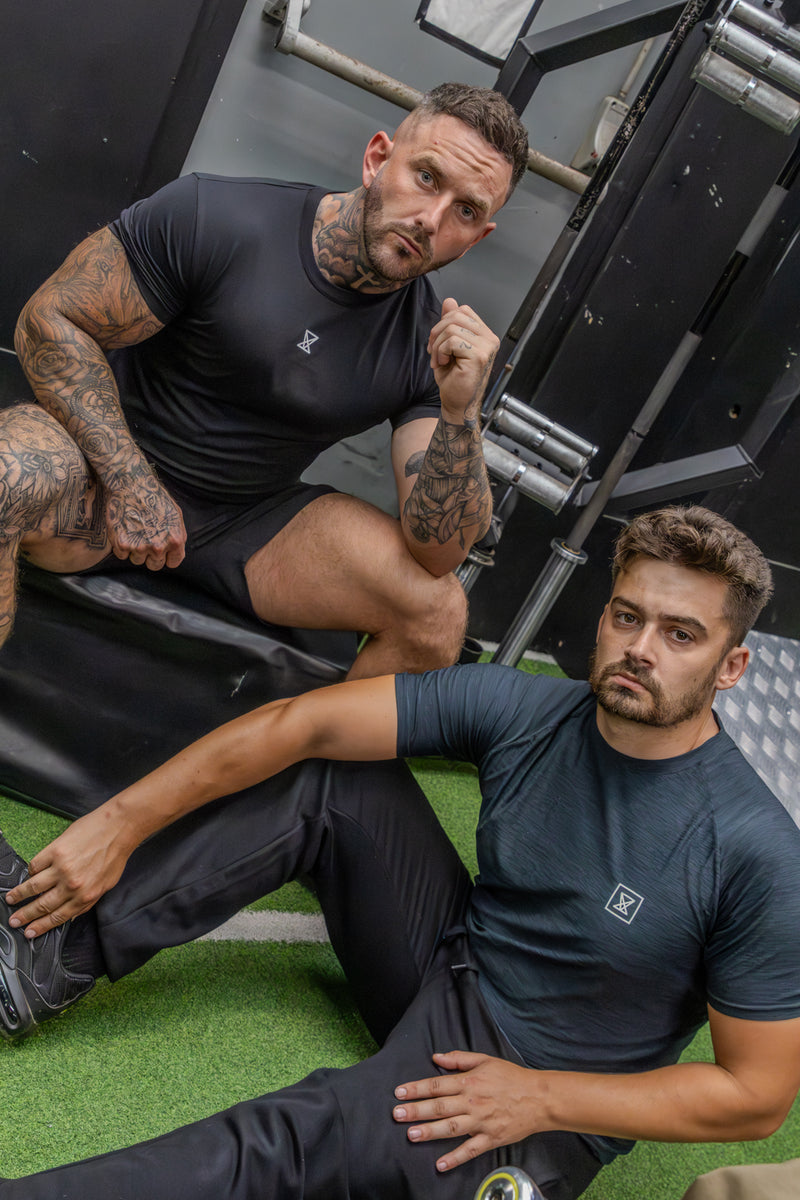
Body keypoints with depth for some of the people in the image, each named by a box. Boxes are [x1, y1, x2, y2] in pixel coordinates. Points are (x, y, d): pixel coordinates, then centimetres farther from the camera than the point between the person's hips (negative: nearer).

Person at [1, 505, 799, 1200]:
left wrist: (541, 1097, -18)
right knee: (331, 775, -11)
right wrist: (124, 821, -18)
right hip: (444, 963, 5)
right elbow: (305, 722, -16)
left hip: (547, 1115, -4)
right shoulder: (522, 709, -13)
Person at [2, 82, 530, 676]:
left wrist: (460, 416, -30)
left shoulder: (432, 343, -8)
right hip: (111, 469, -2)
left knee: (437, 610, -18)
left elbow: (439, 553, -13)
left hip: (251, 524, 3)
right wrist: (130, 481, -19)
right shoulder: (211, 220, -16)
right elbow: (51, 321, -10)